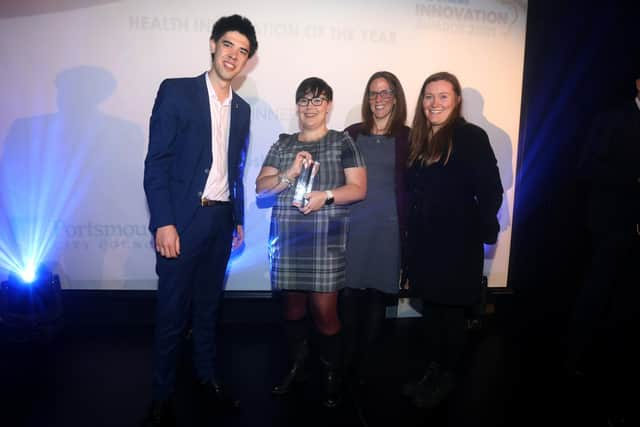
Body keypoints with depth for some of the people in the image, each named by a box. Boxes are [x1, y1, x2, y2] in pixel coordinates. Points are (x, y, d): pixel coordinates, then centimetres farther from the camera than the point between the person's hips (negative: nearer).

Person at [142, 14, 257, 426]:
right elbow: (156, 162, -9)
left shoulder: (242, 109, 13)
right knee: (172, 310, 4)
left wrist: (239, 219, 14)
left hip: (221, 219, 5)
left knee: (208, 305, 16)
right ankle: (163, 393, 21)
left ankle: (207, 377, 32)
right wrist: (163, 222, -16)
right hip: (182, 219, -5)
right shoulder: (176, 91, -4)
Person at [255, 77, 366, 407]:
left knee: (324, 311, -1)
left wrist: (326, 196, -19)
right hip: (287, 241, 3)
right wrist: (290, 173, -13)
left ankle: (331, 373, 20)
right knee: (293, 305, 13)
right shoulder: (282, 145, 11)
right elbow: (260, 188, 5)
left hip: (325, 242, -3)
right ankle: (297, 364, 33)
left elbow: (359, 188, -2)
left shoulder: (342, 142, 3)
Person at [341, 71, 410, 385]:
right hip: (353, 225, 1)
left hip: (388, 228, -1)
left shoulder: (407, 137, 3)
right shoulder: (352, 134, 8)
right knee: (350, 293, 4)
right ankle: (346, 362, 24)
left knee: (378, 295, 7)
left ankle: (365, 365, 25)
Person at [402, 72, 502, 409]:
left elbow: (491, 191, -13)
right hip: (423, 242, 6)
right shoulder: (418, 138, 9)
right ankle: (432, 371, 34)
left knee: (451, 311, 9)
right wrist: (411, 235, 6)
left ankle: (447, 378, 28)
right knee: (430, 308, 16)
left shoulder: (471, 137, -10)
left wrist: (480, 229, -11)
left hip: (457, 244, -6)